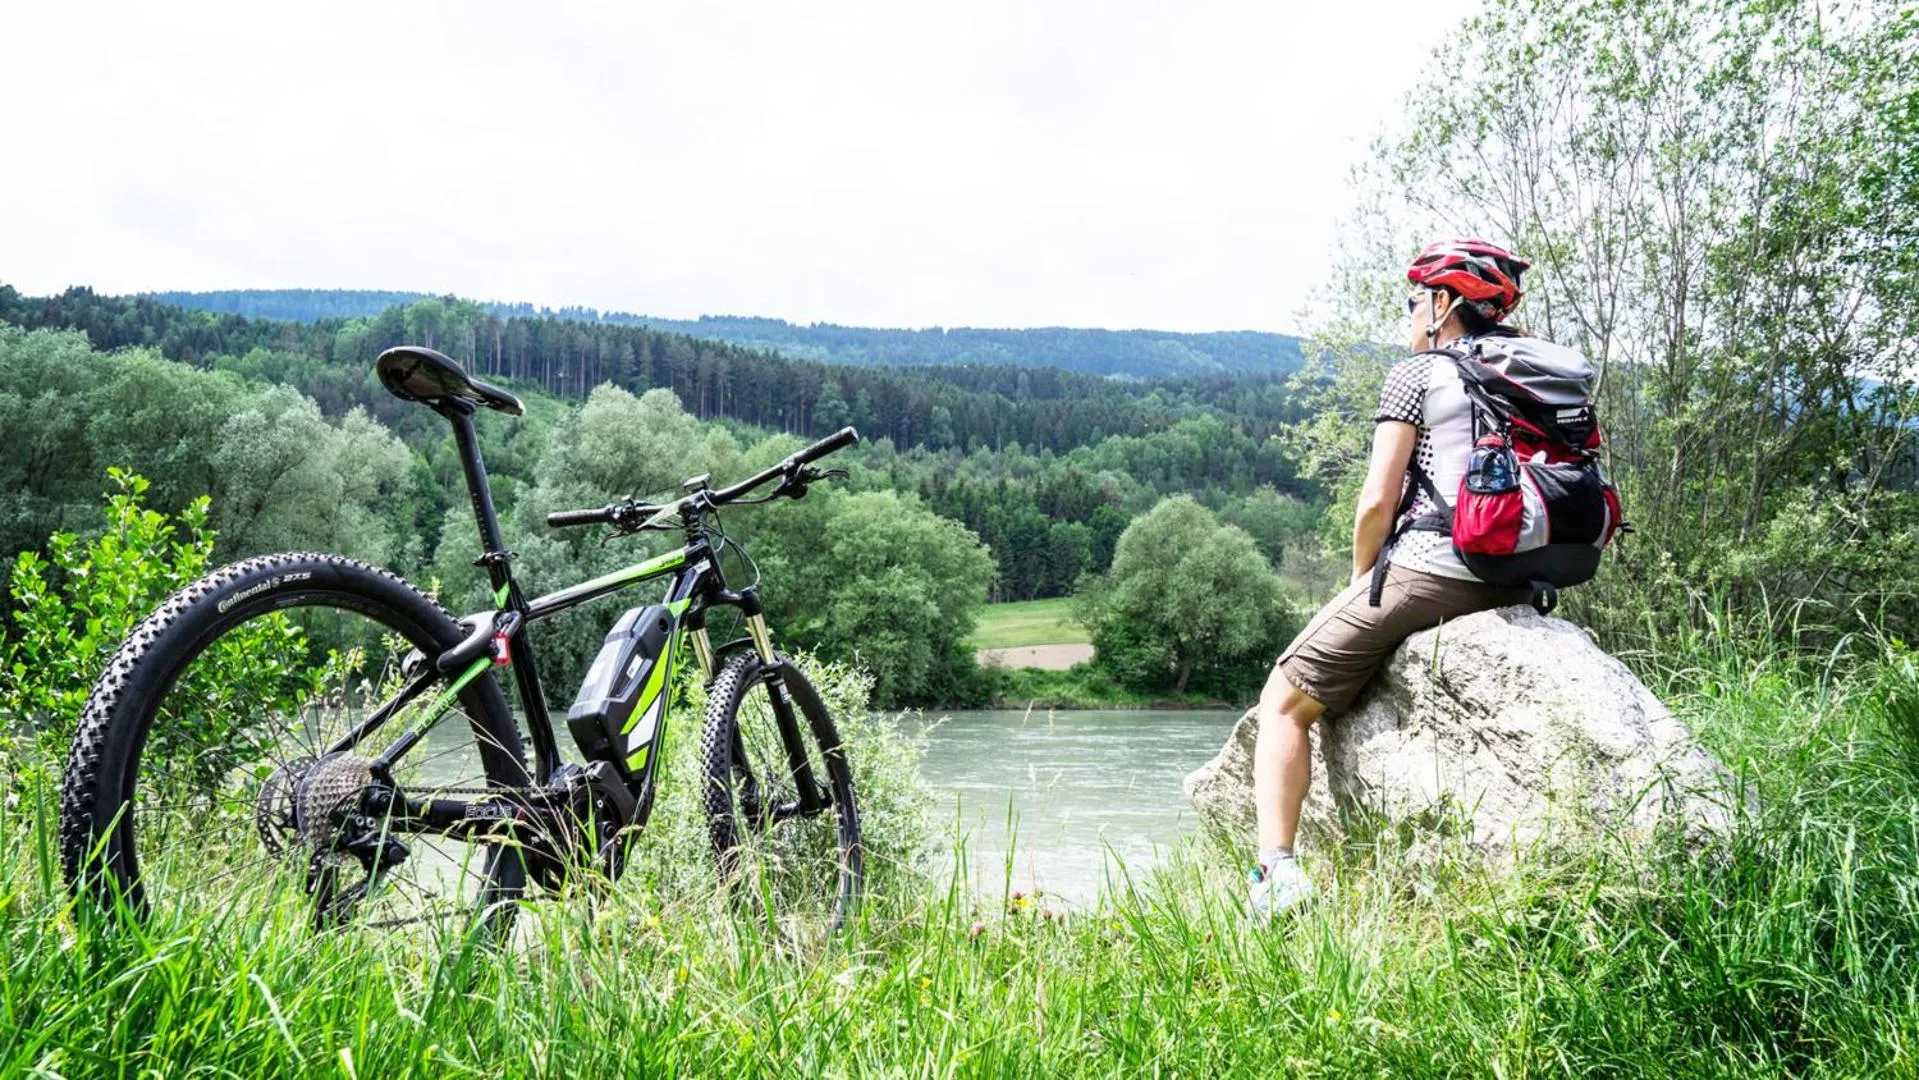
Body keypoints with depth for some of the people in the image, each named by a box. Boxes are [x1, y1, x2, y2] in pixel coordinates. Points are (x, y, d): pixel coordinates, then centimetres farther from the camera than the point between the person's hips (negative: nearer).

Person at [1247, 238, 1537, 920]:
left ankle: (1276, 869, -13)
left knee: (1283, 705, 2)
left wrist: (1362, 582, 8)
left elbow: (1377, 501, -9)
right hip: (1511, 590, 8)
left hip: (1424, 571, -7)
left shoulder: (1416, 374, -2)